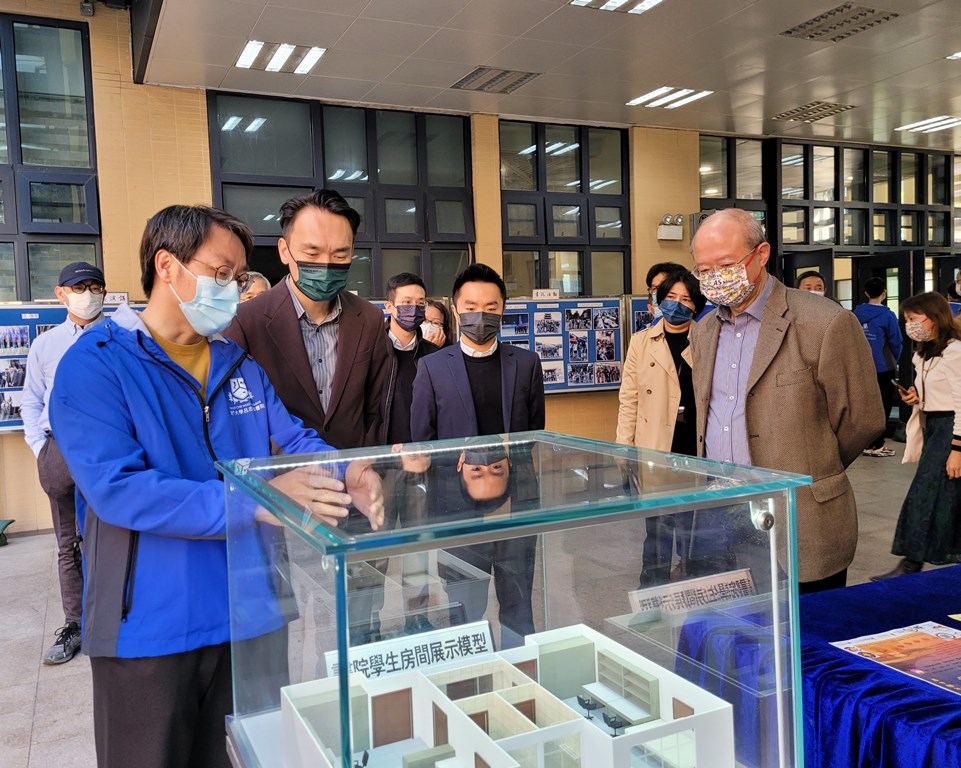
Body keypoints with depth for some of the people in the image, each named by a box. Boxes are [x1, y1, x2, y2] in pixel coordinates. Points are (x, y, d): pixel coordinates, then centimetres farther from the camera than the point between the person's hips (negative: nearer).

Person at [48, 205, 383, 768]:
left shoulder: (241, 364, 8)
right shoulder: (95, 365, -12)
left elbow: (294, 437, 6)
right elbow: (117, 488, -23)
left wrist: (346, 473, -17)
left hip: (252, 613, 6)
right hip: (151, 628, -5)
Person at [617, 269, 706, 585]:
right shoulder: (642, 342, 5)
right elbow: (629, 399, 5)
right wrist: (624, 447, -1)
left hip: (696, 449, 0)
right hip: (654, 449, 0)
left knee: (692, 526, 8)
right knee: (657, 526, 7)